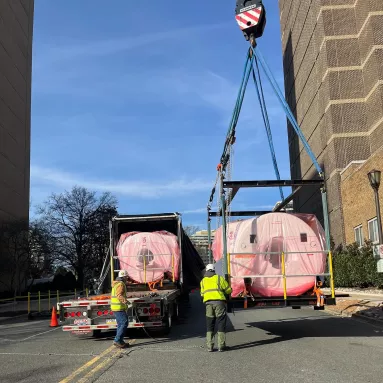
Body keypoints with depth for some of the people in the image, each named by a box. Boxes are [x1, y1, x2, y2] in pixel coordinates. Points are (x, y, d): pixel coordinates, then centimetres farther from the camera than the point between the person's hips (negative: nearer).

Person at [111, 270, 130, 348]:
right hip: (119, 307, -10)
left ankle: (120, 341, 14)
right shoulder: (121, 284, -14)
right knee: (124, 323, -12)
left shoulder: (116, 284, 18)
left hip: (116, 307, 10)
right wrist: (124, 300, -48)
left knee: (120, 324, 12)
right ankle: (117, 340, -15)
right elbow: (119, 295, -29)